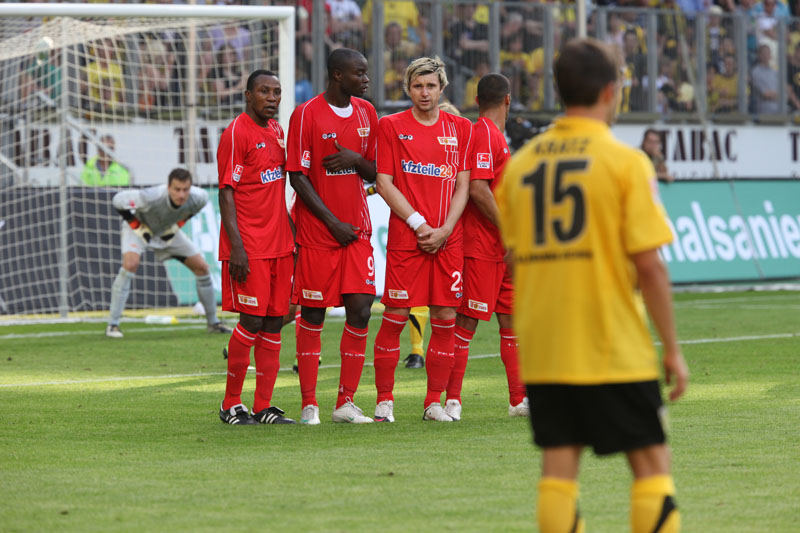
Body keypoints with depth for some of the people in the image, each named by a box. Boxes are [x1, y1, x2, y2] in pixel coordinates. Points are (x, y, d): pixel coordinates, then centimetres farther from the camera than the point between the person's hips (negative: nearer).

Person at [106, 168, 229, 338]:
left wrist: (181, 221, -5)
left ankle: (213, 323, 17)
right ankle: (112, 325, -24)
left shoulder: (197, 198, -29)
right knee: (130, 264, -31)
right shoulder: (151, 197, -42)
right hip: (140, 229, -5)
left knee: (201, 267, 0)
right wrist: (136, 225, -24)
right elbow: (118, 200, -28)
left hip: (168, 232, 5)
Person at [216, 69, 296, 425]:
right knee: (252, 321, -8)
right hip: (249, 247, -8)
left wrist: (291, 234, 18)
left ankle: (263, 408, 7)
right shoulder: (236, 134, -9)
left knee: (274, 322, 5)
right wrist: (236, 247, -19)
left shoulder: (276, 130, 15)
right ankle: (231, 404, 4)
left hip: (279, 245, 8)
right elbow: (227, 193, -12)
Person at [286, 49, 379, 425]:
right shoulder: (307, 115, -8)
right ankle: (309, 405, 5)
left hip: (356, 231, 5)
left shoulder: (366, 113, 10)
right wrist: (332, 221, -12)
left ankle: (346, 403, 4)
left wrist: (355, 160, -9)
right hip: (316, 232, -5)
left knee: (360, 309, -3)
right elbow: (297, 176, -9)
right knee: (313, 313, -1)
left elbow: (375, 173, 14)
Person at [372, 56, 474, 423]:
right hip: (405, 237, -3)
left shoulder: (460, 128, 10)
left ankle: (434, 403, 10)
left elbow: (462, 186, 8)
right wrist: (419, 224, -10)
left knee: (445, 319, 2)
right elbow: (384, 183, -2)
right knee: (395, 318, -4)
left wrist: (444, 230, -6)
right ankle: (384, 401, 4)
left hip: (448, 238, 3)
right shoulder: (391, 126, 3)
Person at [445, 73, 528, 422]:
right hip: (481, 246, -10)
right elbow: (477, 189, -21)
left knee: (511, 318, 9)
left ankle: (519, 400, 13)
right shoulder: (484, 135, -13)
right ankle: (451, 399, -6)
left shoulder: (496, 137, 18)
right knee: (467, 320, -7)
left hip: (502, 249, 10)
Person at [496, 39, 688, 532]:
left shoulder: (520, 164, 7)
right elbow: (649, 266, -11)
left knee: (558, 468, 4)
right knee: (651, 464, 4)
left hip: (543, 348, 4)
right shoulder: (626, 162, -7)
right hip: (616, 352, -4)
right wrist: (673, 350, -4)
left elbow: (510, 263, 10)